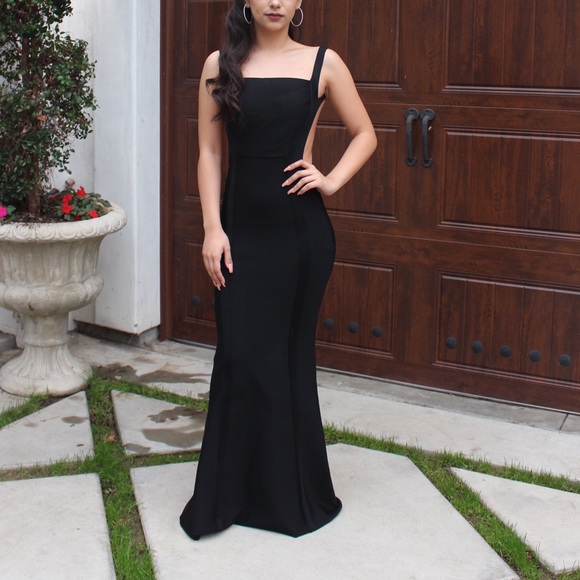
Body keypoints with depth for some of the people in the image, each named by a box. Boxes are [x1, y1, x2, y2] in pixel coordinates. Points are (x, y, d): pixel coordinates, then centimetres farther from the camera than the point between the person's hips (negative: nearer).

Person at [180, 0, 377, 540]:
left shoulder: (322, 63, 3)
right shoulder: (220, 65, 4)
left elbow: (364, 134, 11)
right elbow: (209, 151, 2)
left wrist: (332, 181, -4)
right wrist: (212, 228, -6)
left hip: (301, 227, 0)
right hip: (241, 227, 0)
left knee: (292, 353, 9)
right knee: (241, 356, -1)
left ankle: (294, 492, 24)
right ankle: (227, 492, 14)